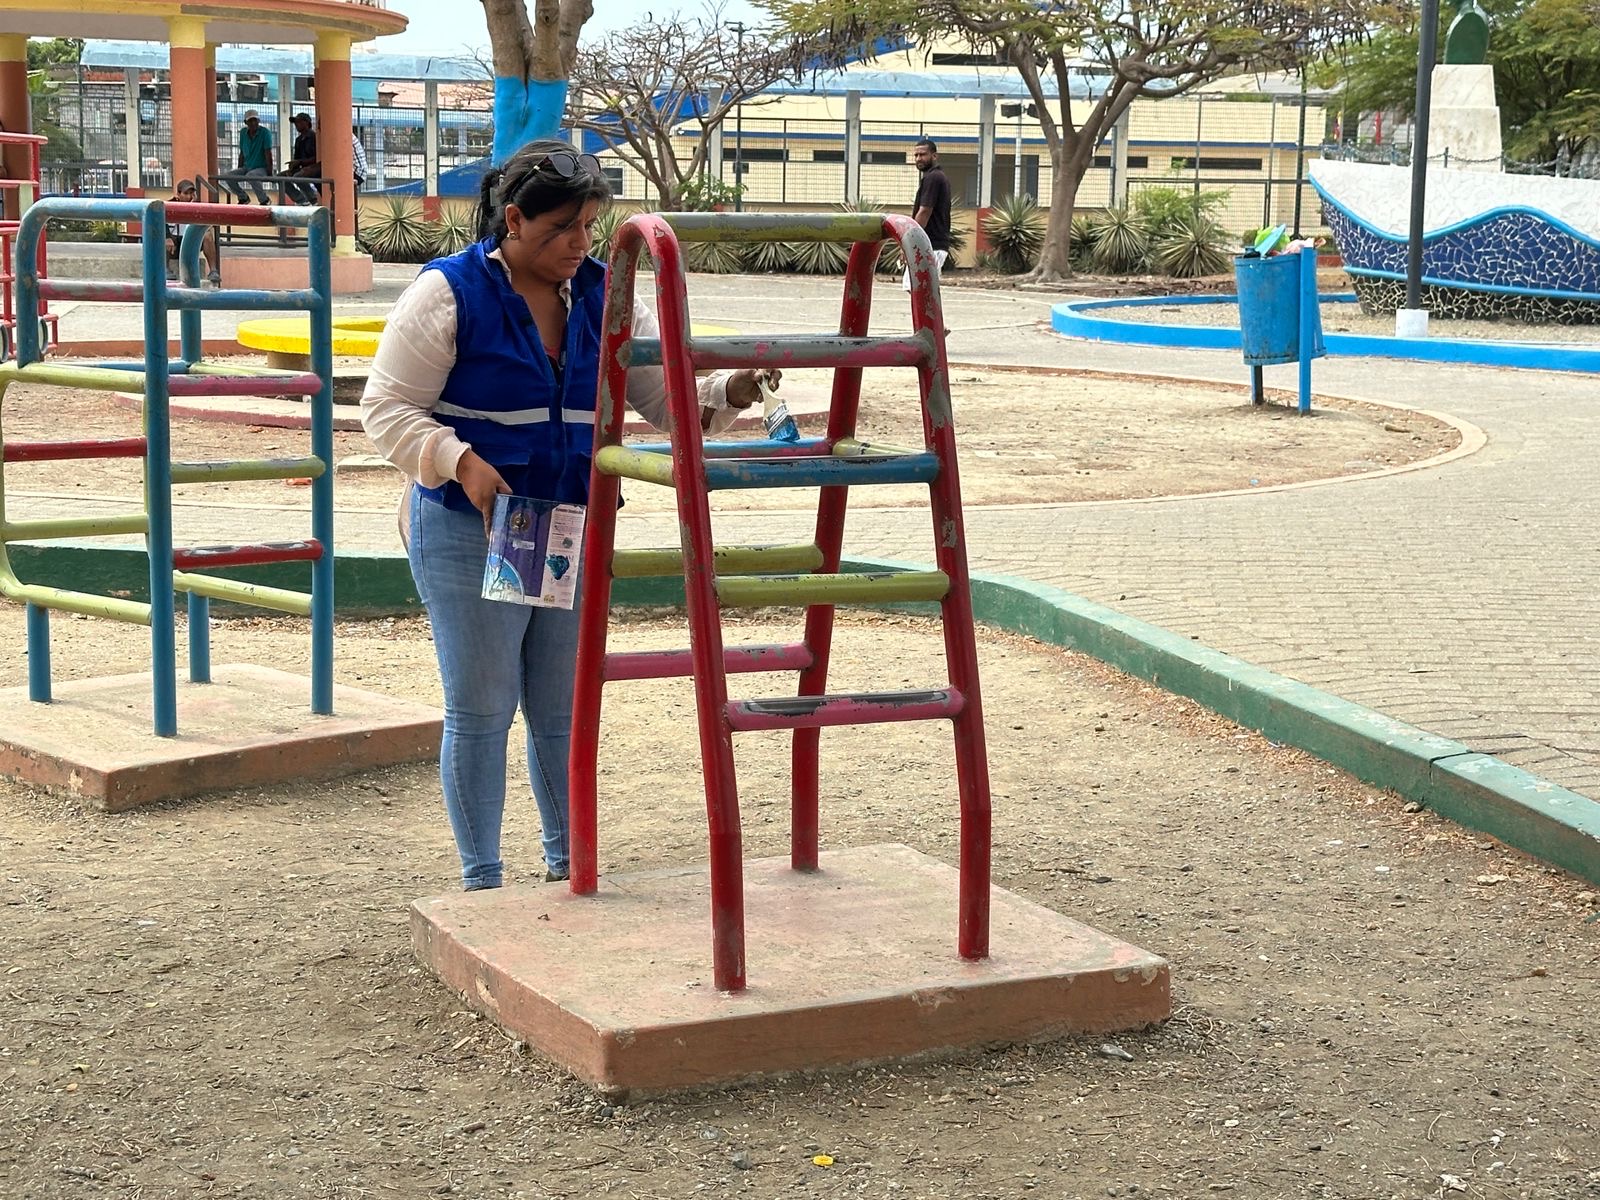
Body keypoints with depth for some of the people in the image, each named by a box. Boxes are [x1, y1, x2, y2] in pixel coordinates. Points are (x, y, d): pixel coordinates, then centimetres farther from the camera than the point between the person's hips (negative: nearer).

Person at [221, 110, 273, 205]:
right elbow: (242, 154, 12)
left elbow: (268, 153, -16)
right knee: (226, 176, -13)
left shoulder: (265, 132, -12)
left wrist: (269, 172, -20)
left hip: (261, 168, -6)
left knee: (250, 176, -38)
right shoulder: (243, 133, 6)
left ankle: (264, 200, -16)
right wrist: (239, 171, 9)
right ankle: (243, 197, 9)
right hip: (246, 167, 6)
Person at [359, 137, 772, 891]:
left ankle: (568, 865, 28)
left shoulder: (604, 297, 5)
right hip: (470, 533, -4)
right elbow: (387, 409, -9)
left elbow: (667, 397, 6)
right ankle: (481, 881, 15)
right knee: (481, 710, 3)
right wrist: (459, 461, -24)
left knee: (563, 710, 13)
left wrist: (729, 394, -14)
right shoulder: (449, 293, -9)